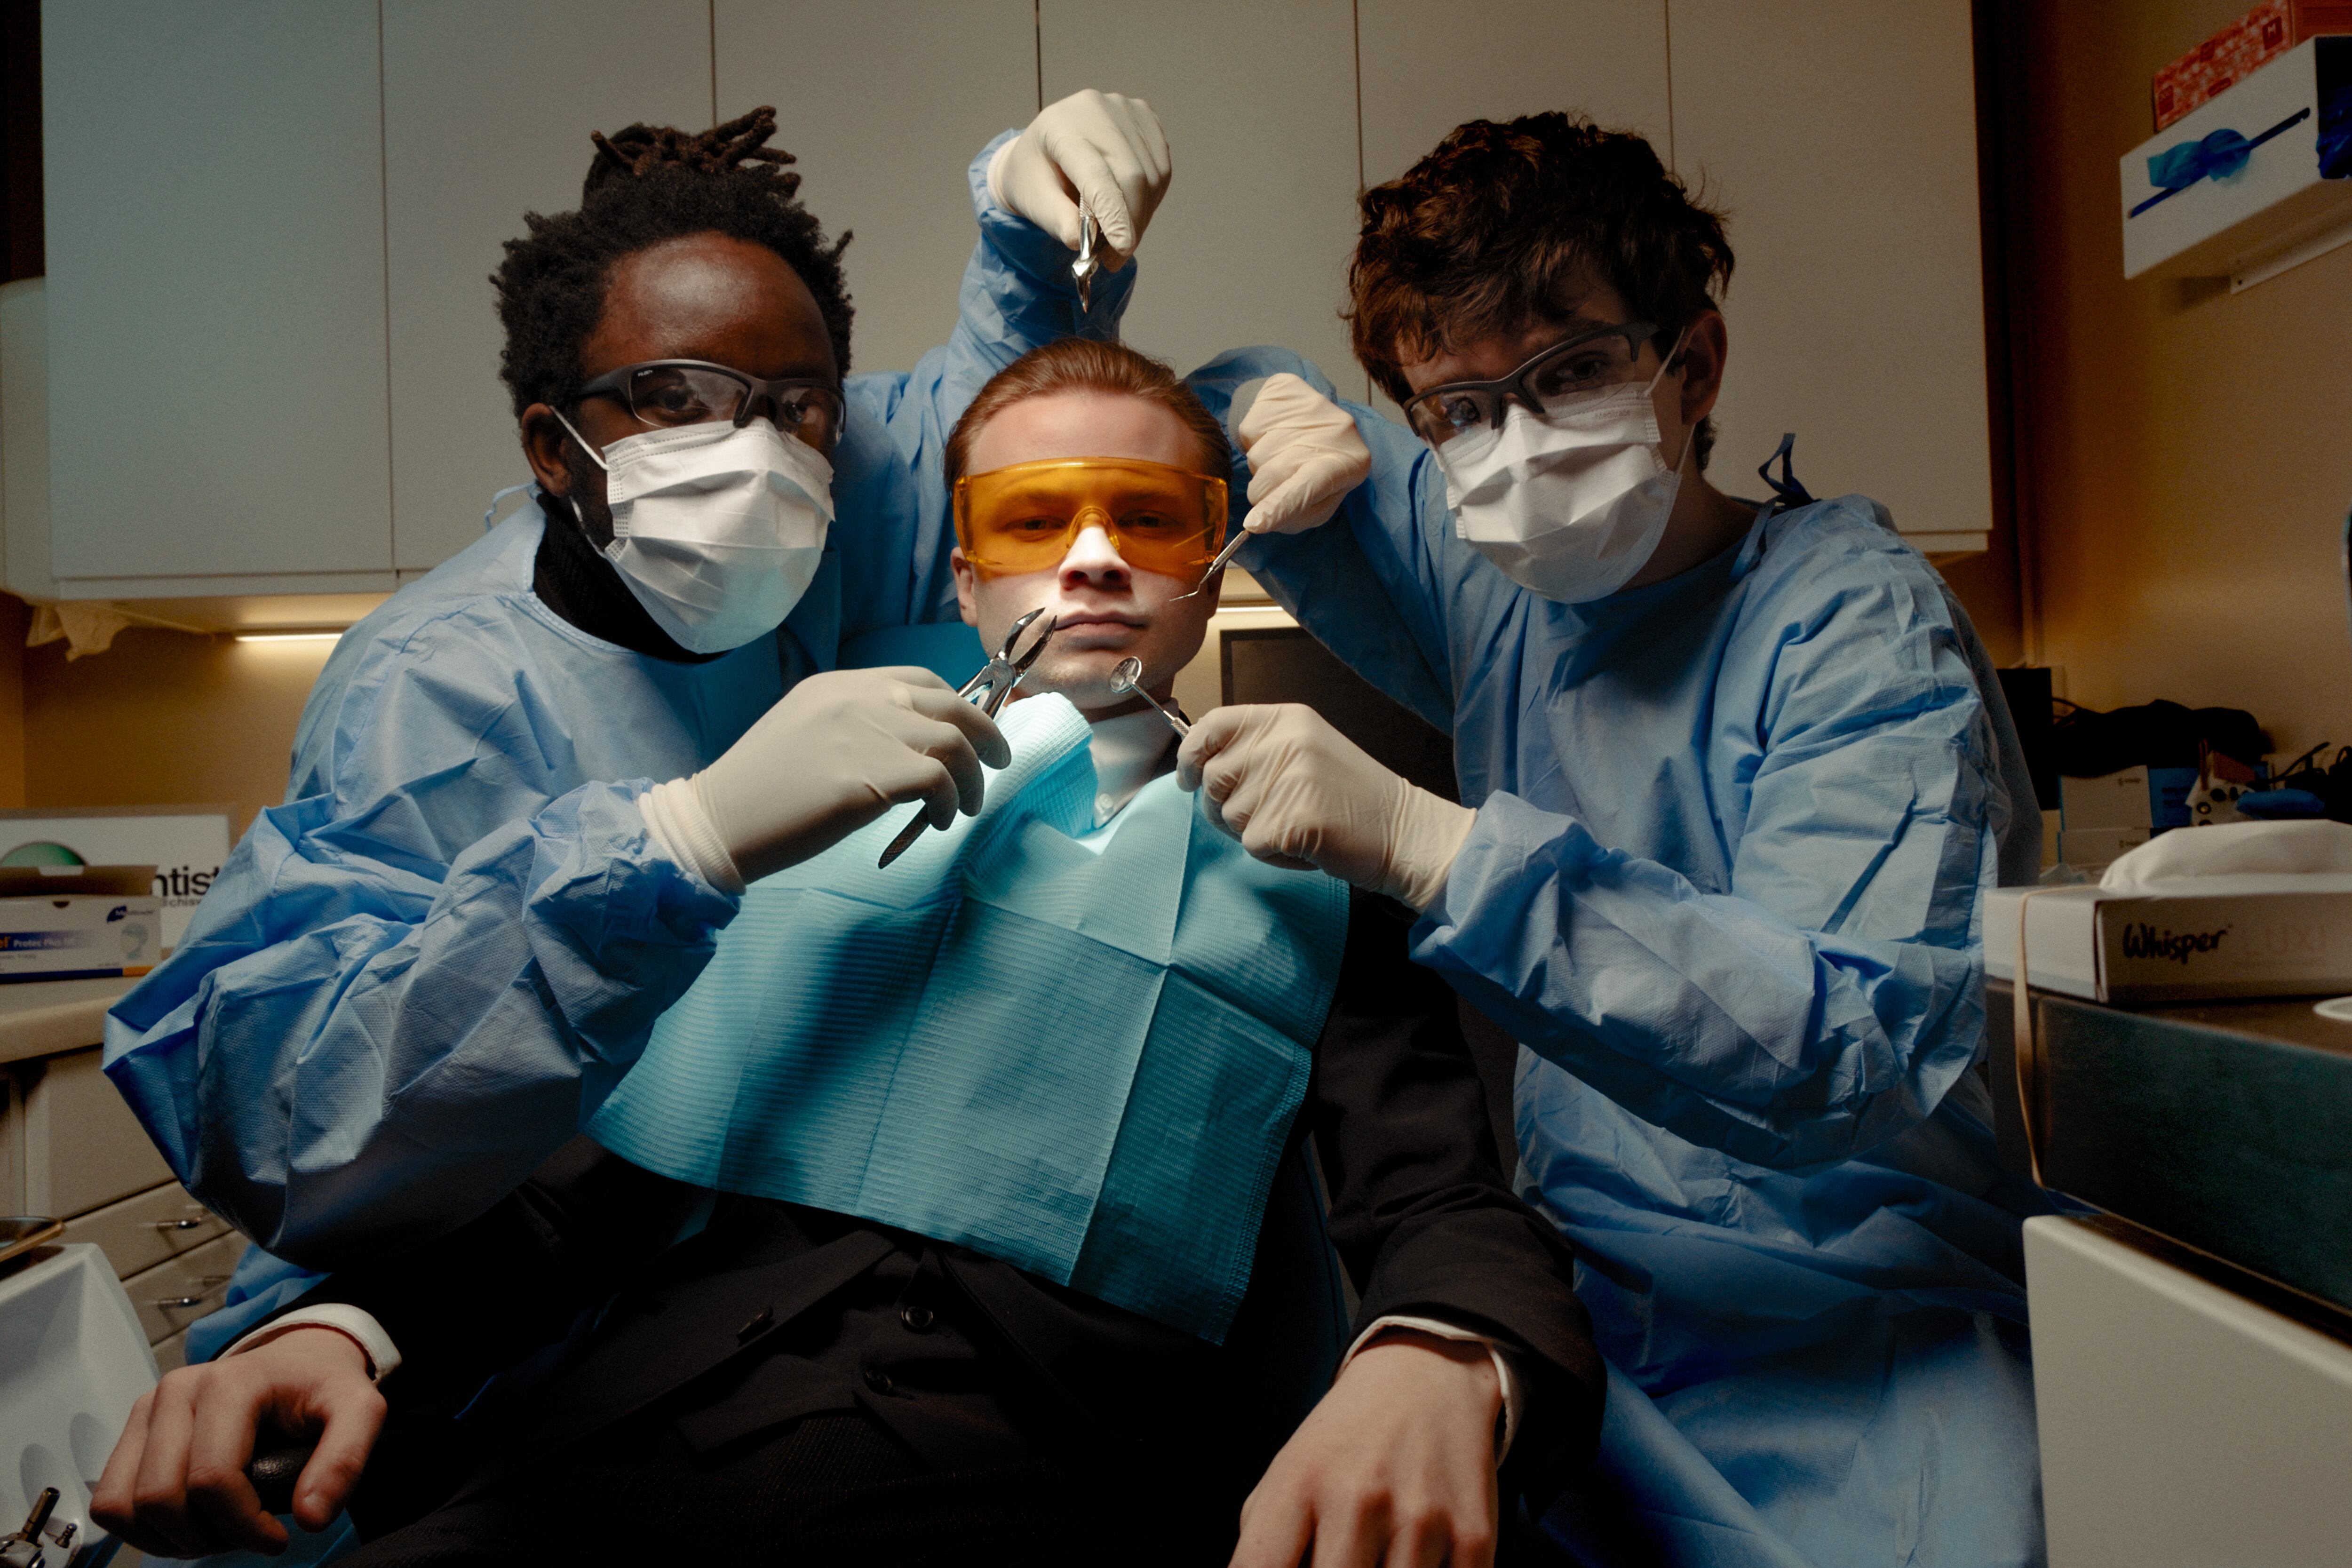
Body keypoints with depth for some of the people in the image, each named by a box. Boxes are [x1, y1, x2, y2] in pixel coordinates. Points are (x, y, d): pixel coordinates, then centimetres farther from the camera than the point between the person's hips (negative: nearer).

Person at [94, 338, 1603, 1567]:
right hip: (638, 1438, 2)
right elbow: (593, 1156, 15)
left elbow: (1449, 1213, 1)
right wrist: (349, 1324, -4)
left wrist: (1438, 1368, -23)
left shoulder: (1310, 867, 13)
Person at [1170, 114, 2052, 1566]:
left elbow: (1864, 1049, -26)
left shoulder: (1855, 619, -10)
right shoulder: (1498, 587, 7)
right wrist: (1279, 413, -4)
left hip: (1850, 1325, -3)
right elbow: (1222, 405, 21)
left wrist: (1428, 843, -33)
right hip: (1574, 1287, 4)